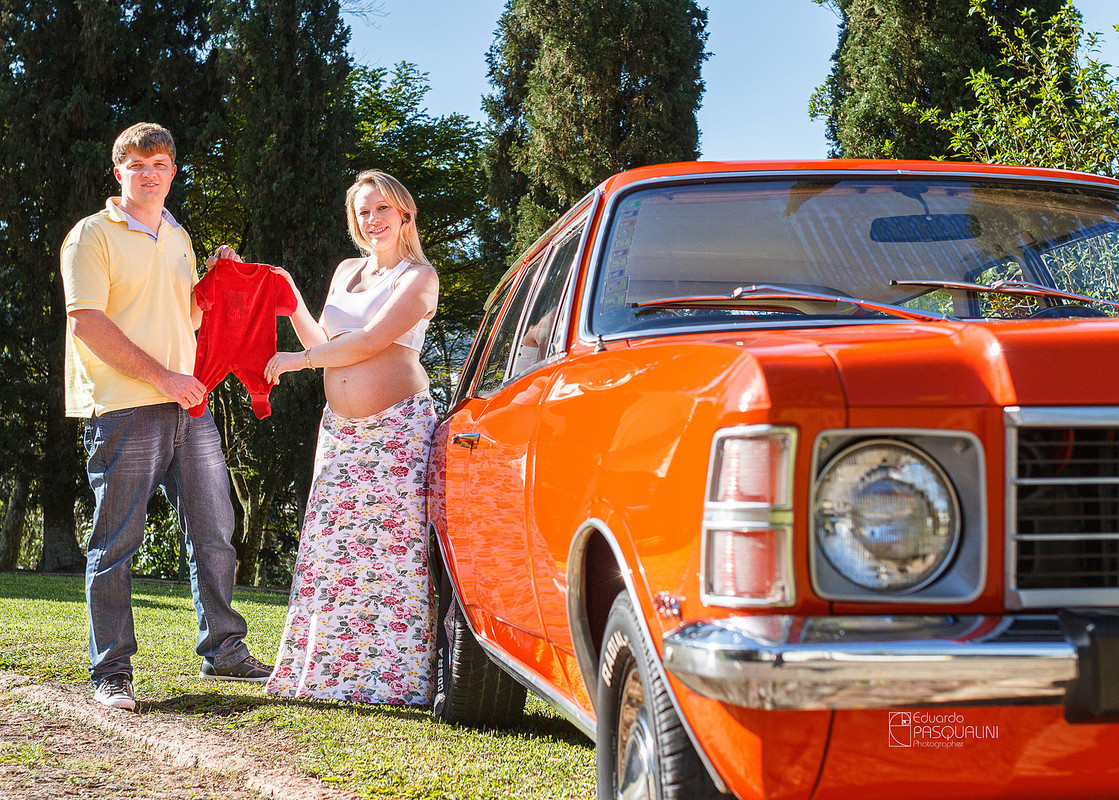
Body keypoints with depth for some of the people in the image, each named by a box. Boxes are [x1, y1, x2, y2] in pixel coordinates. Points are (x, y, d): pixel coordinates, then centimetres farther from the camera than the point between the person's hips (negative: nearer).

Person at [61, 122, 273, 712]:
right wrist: (161, 376, -15)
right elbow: (87, 323, -12)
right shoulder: (93, 236, -3)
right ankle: (111, 673, 3)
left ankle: (224, 652, 19)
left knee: (214, 530, 9)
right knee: (116, 544, -3)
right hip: (122, 408, -7)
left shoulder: (178, 237, 19)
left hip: (186, 405, 7)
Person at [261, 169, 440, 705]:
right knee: (333, 550, 1)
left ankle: (395, 676, -6)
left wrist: (295, 361, -6)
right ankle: (328, 670, 6)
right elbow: (323, 345, 21)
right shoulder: (346, 272, 18)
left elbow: (369, 342, -13)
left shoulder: (418, 277, -3)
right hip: (340, 428, 6)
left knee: (394, 548, -9)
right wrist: (291, 301, 9)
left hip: (397, 429, -6)